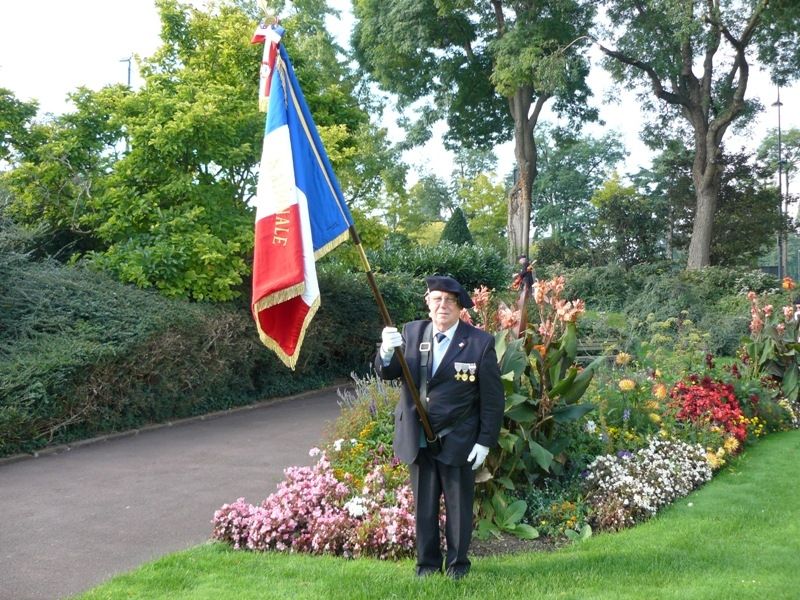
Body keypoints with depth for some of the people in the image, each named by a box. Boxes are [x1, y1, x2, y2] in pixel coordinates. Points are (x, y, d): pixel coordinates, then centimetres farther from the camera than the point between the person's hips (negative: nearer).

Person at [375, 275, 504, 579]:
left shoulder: (480, 342, -10)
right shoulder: (412, 332, 1)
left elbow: (493, 398, -6)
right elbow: (387, 373, -2)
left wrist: (485, 441, -8)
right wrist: (387, 352, -25)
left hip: (458, 441, -2)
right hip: (418, 439, 3)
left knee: (458, 505, 11)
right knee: (424, 505, 13)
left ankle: (457, 564, 29)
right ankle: (427, 562, 28)